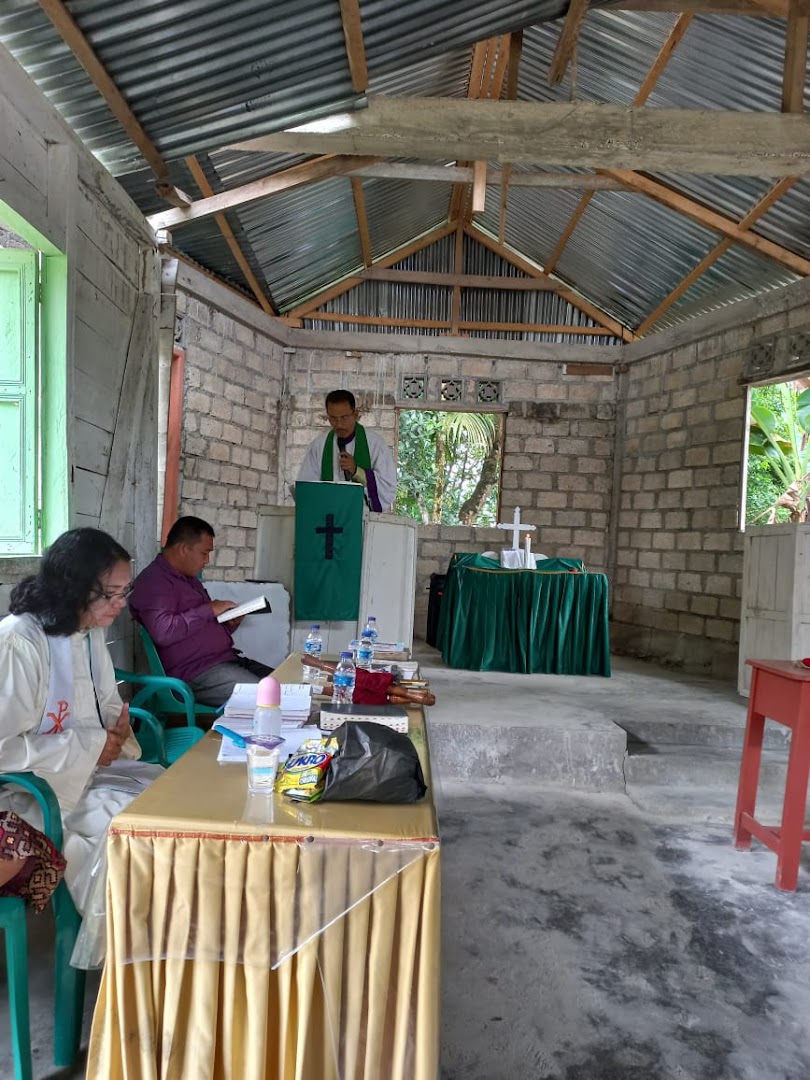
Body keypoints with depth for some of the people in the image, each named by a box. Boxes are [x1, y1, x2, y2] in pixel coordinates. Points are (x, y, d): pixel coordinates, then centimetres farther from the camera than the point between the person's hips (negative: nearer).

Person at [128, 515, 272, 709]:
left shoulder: (190, 579, 21)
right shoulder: (153, 581, -9)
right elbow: (163, 632, -24)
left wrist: (229, 625, 7)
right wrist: (208, 610, -15)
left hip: (227, 659, 10)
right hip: (196, 673, -10)